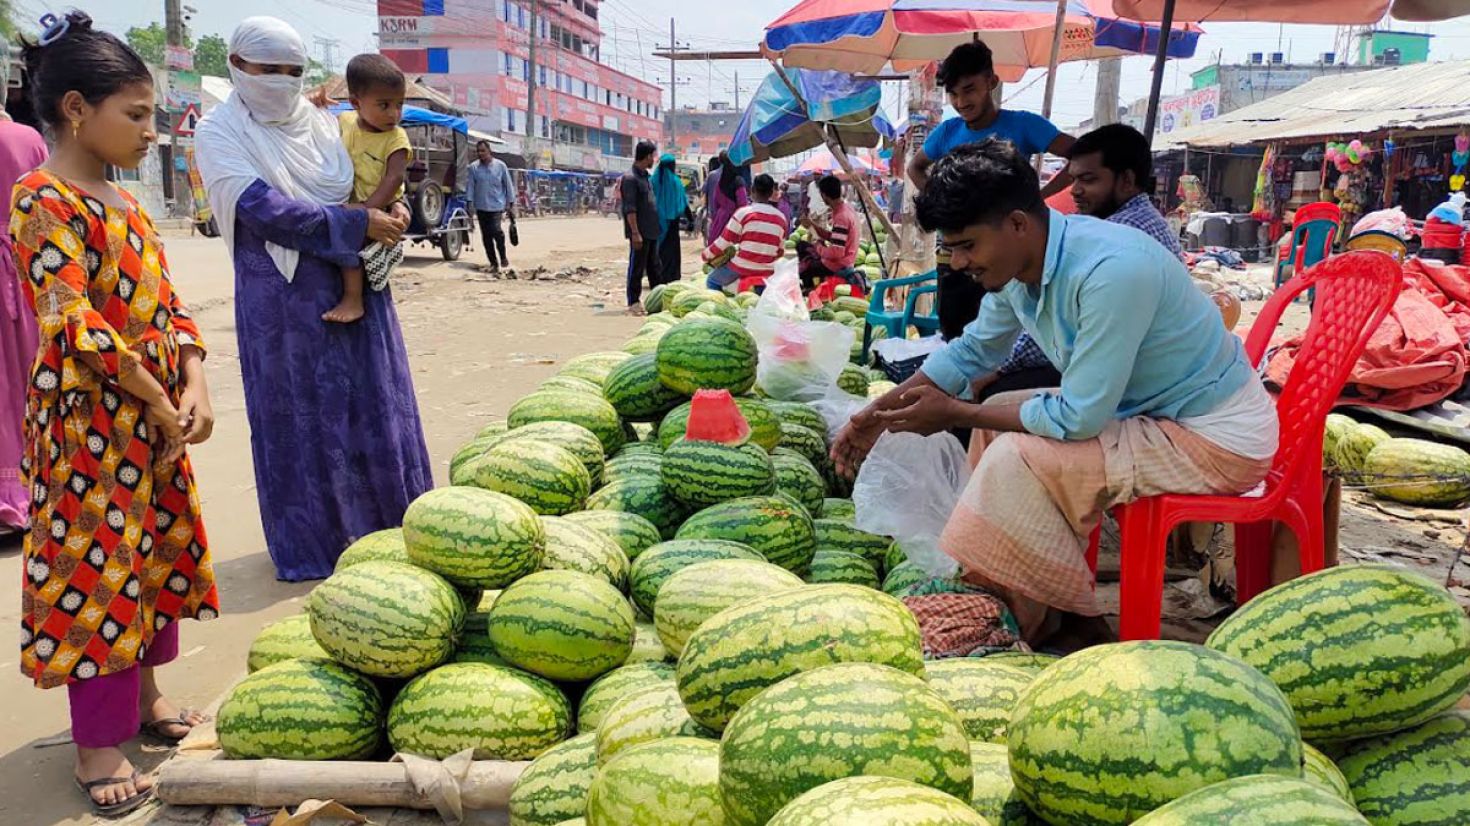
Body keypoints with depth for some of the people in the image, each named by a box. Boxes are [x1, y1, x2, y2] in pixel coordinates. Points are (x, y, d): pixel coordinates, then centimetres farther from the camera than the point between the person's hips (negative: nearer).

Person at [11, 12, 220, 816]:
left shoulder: (125, 203, 12)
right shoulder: (44, 199, -13)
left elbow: (168, 305, 9)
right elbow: (75, 323, -21)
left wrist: (194, 387, -6)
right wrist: (159, 407, -16)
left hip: (156, 414, 8)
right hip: (88, 420, -8)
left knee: (157, 554, 16)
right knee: (96, 567, 0)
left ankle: (145, 696, 33)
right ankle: (98, 744, 13)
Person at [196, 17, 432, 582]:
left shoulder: (323, 124, 11)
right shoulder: (221, 132, -2)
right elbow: (261, 208, -16)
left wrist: (393, 213, -5)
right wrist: (358, 224, -19)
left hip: (356, 288, 4)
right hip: (284, 298, -4)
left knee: (374, 407, 8)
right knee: (300, 417, 2)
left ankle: (389, 526, 21)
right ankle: (311, 540, 16)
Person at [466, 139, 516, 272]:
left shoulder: (500, 165, 0)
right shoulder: (474, 167, 3)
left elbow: (508, 185, 4)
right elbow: (470, 185, 4)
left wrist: (511, 204, 2)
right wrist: (470, 203, -5)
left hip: (497, 205, -3)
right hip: (481, 207, 3)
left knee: (496, 231, -21)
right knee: (486, 236, 5)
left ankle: (503, 256, 2)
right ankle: (493, 263, 15)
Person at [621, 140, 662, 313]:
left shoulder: (645, 176, 15)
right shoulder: (630, 178, -13)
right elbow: (630, 209, -18)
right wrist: (635, 233, -22)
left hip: (651, 231, 9)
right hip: (640, 232, -9)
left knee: (654, 267, 15)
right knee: (636, 268, -2)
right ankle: (633, 303, 4)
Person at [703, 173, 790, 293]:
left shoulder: (743, 212, -9)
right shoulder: (781, 218, 5)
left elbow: (724, 242, -5)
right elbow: (780, 252, 12)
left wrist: (706, 255, 11)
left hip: (741, 268, -4)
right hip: (766, 273, 4)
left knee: (712, 281, 19)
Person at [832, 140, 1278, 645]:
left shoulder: (1110, 270, -31)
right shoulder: (1020, 262, -3)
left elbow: (1079, 418, -27)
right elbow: (973, 350, 13)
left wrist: (954, 414, -17)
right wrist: (881, 413, 5)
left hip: (1218, 438, -9)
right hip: (1146, 409, 9)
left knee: (1017, 457, -21)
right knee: (1001, 417, 11)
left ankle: (1028, 624, -1)